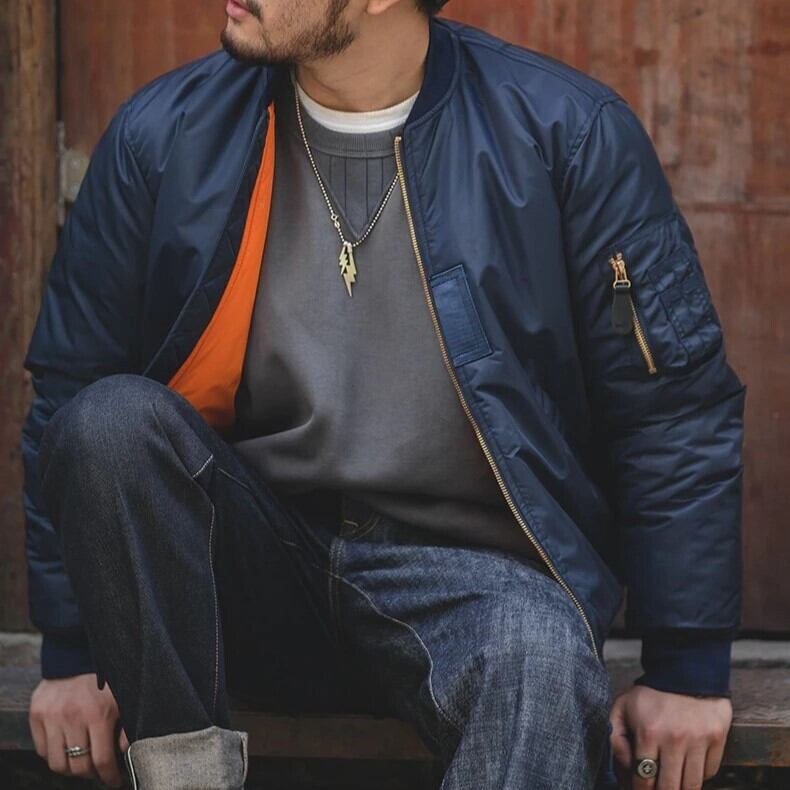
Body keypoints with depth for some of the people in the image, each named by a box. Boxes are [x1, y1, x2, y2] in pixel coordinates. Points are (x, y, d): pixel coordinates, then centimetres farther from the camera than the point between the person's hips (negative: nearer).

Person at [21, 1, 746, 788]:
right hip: (250, 570, 3)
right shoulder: (165, 133, -1)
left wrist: (687, 670, -3)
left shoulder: (567, 133, -7)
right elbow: (70, 390, 7)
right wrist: (70, 651, 4)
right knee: (111, 420, -26)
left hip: (469, 571, -3)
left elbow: (674, 407, -2)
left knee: (541, 659, -37)